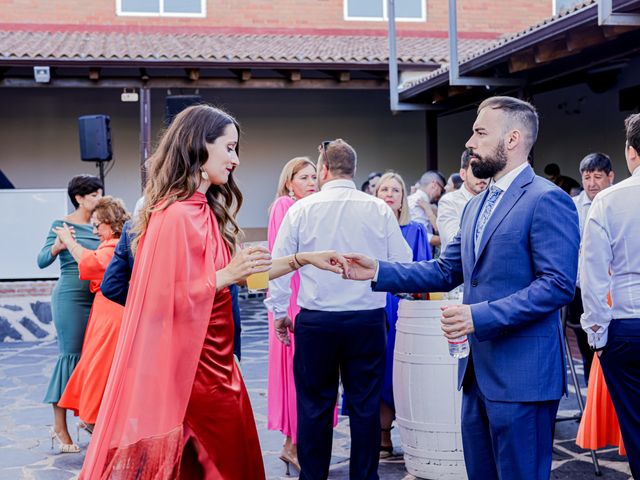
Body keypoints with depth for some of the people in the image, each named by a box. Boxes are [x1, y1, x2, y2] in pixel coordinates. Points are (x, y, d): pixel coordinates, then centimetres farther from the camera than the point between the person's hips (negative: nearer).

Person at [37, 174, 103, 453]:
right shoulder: (62, 225, -3)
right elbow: (42, 261, -10)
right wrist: (56, 247, -30)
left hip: (96, 298, 6)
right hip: (70, 297, -6)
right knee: (70, 355, -6)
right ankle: (59, 428, -1)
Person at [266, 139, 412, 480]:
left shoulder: (301, 209, -3)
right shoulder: (379, 210, -2)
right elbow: (402, 262, 1)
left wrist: (279, 312, 11)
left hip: (315, 321, 0)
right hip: (368, 320, 1)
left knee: (315, 405, 9)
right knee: (365, 406, 9)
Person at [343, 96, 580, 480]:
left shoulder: (547, 200, -12)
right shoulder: (476, 206, 17)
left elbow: (558, 285, -19)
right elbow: (447, 272, 16)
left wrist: (480, 316, -24)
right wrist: (379, 272, 5)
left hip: (522, 376, -9)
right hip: (478, 371, 9)